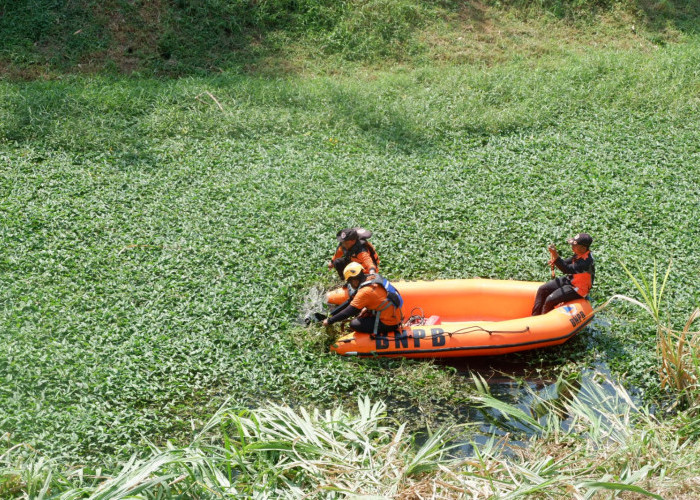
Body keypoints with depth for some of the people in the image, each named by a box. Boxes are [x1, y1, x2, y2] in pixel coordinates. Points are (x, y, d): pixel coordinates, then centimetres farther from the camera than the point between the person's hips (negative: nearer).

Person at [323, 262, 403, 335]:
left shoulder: (365, 292, -21)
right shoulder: (373, 279, 2)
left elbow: (348, 312, -18)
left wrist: (329, 321, -10)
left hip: (389, 323, -8)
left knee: (354, 324, -10)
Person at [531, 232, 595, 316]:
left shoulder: (586, 261, -30)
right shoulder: (579, 254, -2)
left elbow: (568, 270, -37)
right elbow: (566, 263, 10)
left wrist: (556, 256, -44)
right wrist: (555, 262, -11)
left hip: (577, 289, -10)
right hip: (569, 280, 10)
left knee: (550, 300, -21)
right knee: (542, 289, 3)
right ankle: (535, 316, 8)